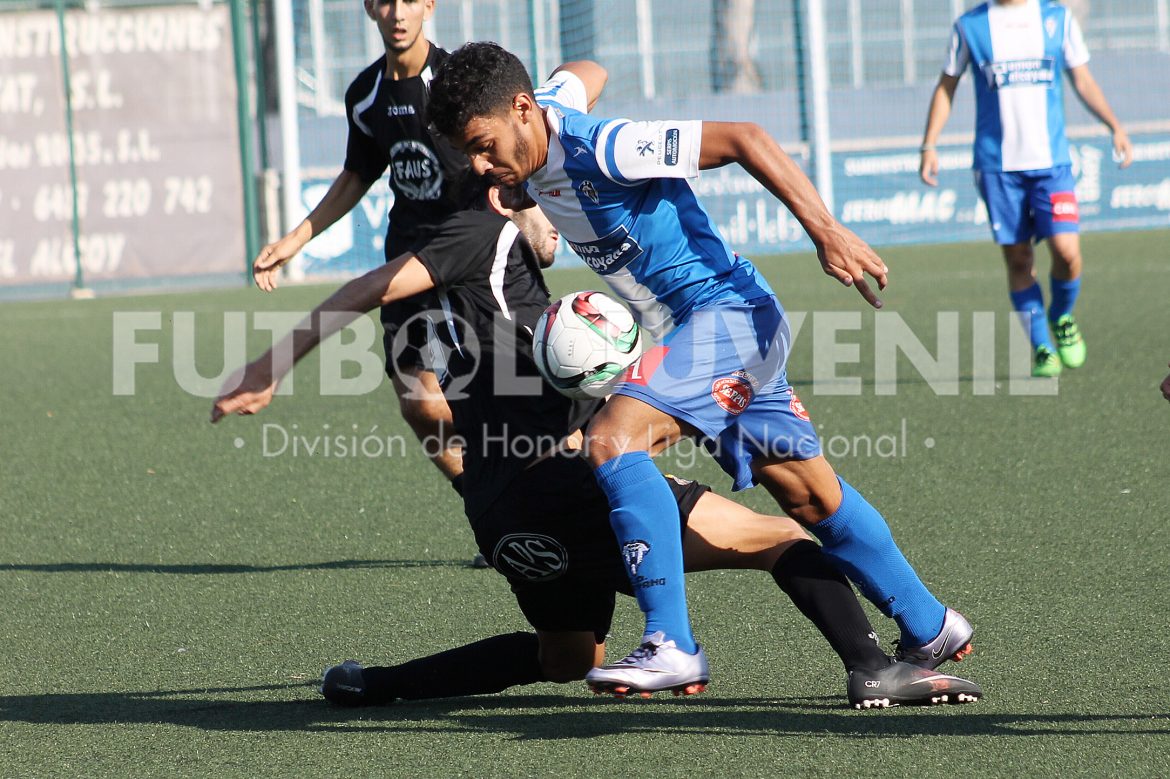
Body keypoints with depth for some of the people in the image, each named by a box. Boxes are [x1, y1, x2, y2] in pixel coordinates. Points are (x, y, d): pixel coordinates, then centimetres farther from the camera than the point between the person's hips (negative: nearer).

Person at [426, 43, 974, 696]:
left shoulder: (603, 150, -25)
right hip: (687, 331, 10)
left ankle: (672, 646, -25)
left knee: (613, 440, -26)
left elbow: (742, 138, -24)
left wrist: (827, 232, -28)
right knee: (812, 497, 16)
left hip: (729, 313, -10)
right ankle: (930, 629, 29)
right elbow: (578, 77, 25)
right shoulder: (547, 106, 0)